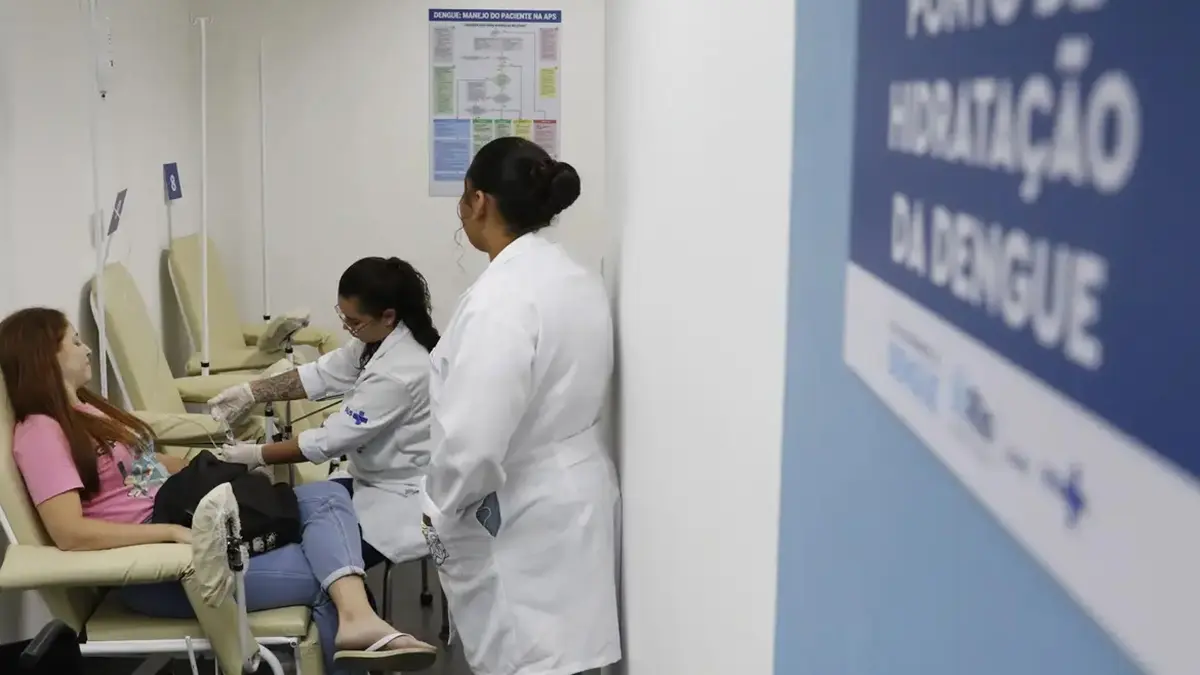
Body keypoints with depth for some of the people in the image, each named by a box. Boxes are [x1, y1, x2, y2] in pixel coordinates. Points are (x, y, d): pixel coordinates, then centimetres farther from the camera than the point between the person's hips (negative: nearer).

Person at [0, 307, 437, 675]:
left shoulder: (87, 412, 22)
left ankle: (356, 618, -36)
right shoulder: (40, 433, -9)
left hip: (188, 522, 10)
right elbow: (70, 534, -21)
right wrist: (173, 531, -23)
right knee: (318, 571, -15)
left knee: (326, 497, -12)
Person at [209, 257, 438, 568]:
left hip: (401, 499, -10)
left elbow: (330, 440, -24)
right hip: (377, 481, 10)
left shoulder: (399, 372, -30)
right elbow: (321, 374, 6)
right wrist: (250, 392, -3)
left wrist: (256, 455, -13)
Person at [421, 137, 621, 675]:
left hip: (523, 521, -9)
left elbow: (475, 437, -27)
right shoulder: (578, 280, 7)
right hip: (570, 499, 9)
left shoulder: (502, 296, -22)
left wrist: (441, 510, -9)